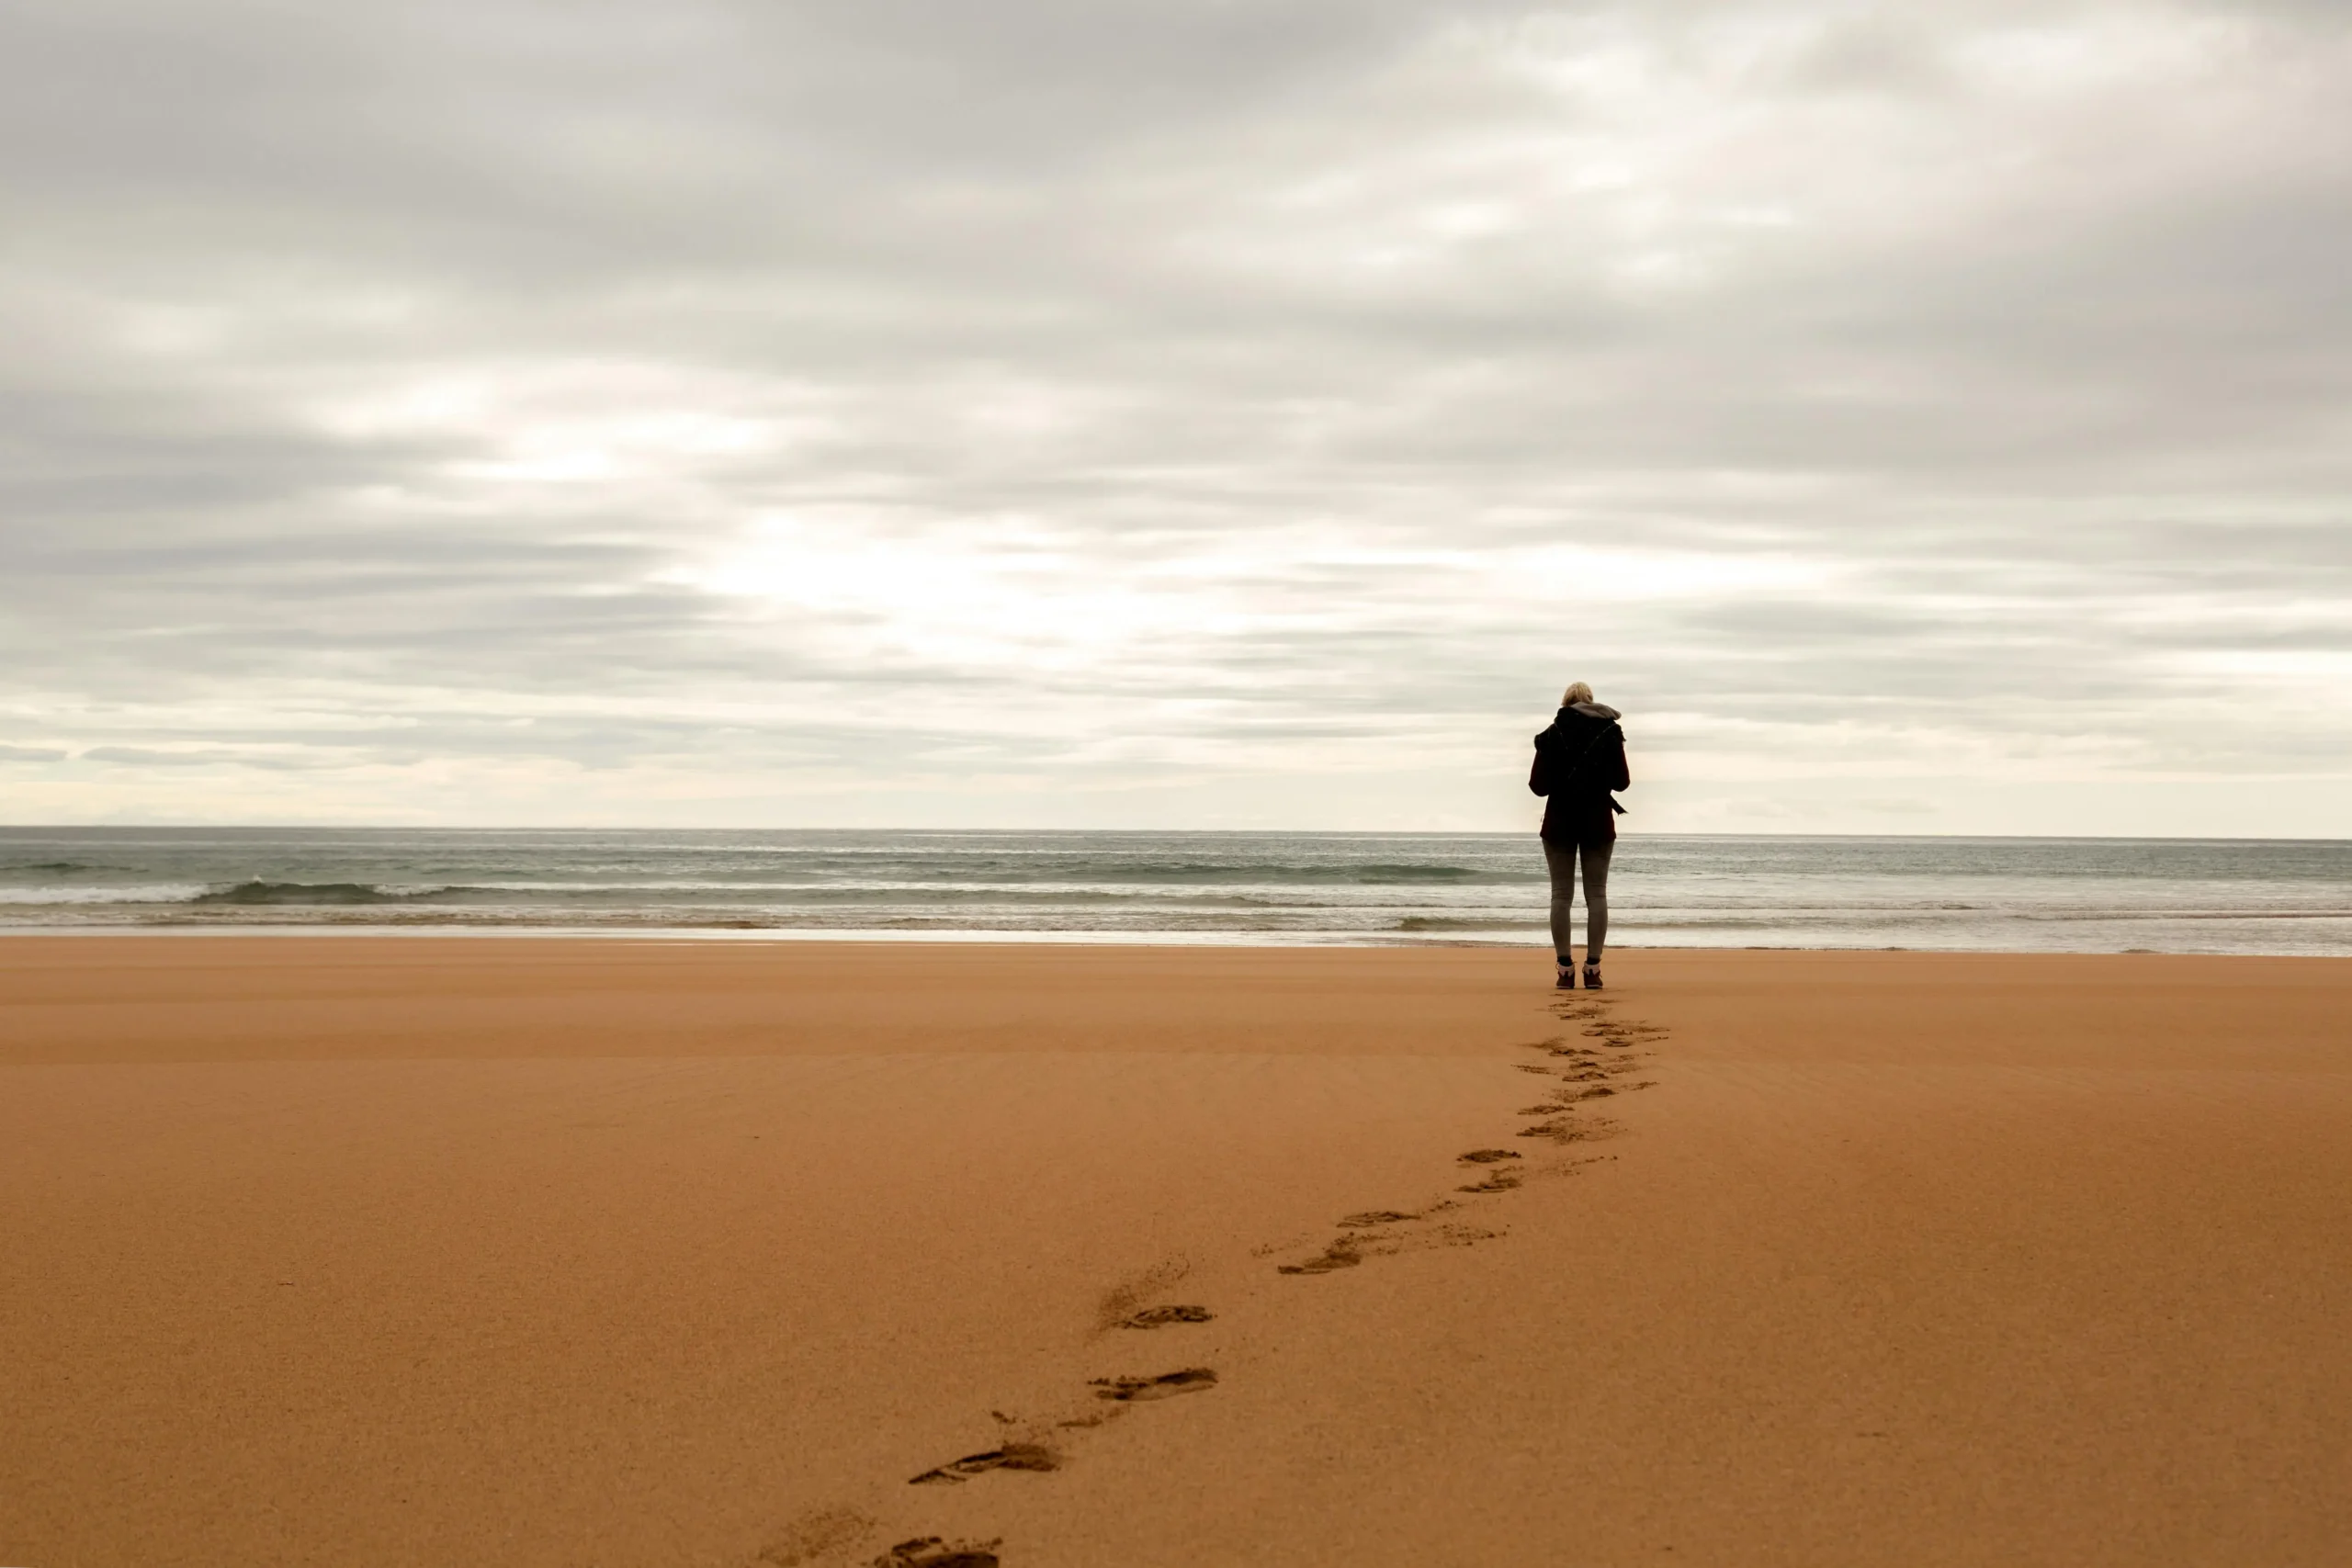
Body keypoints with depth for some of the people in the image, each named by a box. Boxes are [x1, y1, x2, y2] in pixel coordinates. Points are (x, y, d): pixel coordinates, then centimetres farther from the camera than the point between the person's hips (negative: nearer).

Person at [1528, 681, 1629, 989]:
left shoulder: (1552, 735, -5)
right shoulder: (1610, 733, -2)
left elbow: (1538, 785, -5)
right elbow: (1621, 781, 0)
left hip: (1560, 822, -1)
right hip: (1598, 822, 1)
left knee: (1562, 895, 3)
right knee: (1596, 894, 5)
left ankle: (1565, 969, -3)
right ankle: (1593, 969, -2)